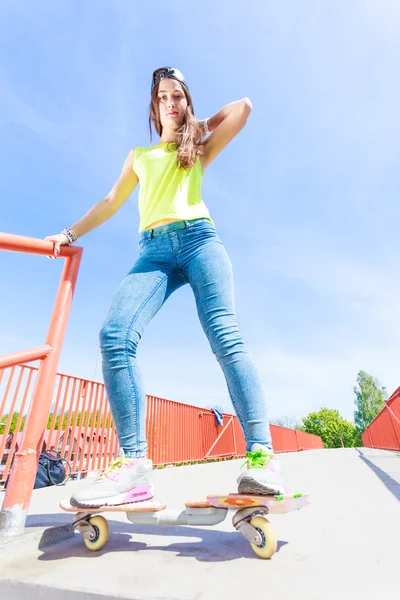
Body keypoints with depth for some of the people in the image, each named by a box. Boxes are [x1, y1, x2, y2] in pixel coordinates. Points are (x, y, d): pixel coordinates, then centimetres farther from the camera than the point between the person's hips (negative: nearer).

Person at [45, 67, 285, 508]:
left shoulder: (199, 149, 28)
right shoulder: (139, 155, 34)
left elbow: (243, 107, 25)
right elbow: (111, 202, 32)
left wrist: (202, 125, 34)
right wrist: (70, 233, 24)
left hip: (197, 239, -1)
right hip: (154, 249, 2)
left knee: (225, 337, -21)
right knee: (114, 335, -23)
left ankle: (261, 456, -20)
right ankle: (134, 464, -20)